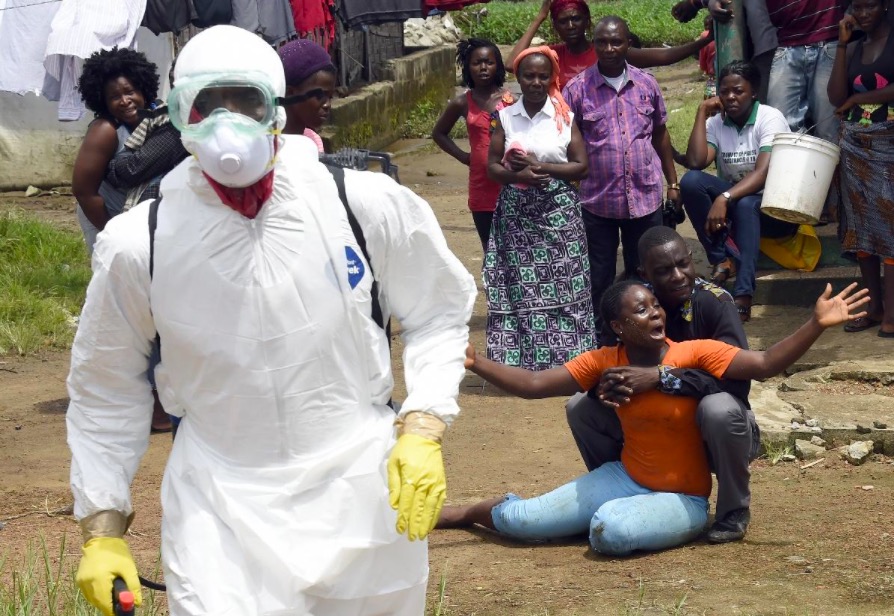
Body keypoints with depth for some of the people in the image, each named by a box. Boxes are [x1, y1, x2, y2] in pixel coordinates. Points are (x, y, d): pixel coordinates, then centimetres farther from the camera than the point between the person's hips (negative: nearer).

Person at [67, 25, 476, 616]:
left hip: (365, 494, 1)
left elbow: (437, 313, 8)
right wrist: (103, 530, 6)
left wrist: (423, 429, -5)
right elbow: (105, 391, 6)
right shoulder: (139, 244, -7)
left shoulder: (367, 205, -8)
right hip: (220, 509, -1)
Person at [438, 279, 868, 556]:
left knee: (610, 528, -35)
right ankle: (471, 512, 33)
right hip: (624, 478, 3)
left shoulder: (695, 353, -15)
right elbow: (532, 385, -5)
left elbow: (765, 364, -24)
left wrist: (816, 325, -36)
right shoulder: (603, 363, -5)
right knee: (517, 521, -4)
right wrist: (474, 363, -18)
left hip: (682, 498, -3)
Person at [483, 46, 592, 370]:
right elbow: (492, 167, 3)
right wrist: (519, 175, -16)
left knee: (560, 285, -2)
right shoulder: (506, 117, 6)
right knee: (519, 286, -2)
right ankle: (519, 360, 3)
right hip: (516, 211, 1)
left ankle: (563, 358, 4)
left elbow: (581, 166, -1)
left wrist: (540, 167, -12)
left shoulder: (564, 117, 2)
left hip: (557, 211, -1)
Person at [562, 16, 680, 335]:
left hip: (646, 198, 2)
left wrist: (673, 183, 13)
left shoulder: (647, 84, 3)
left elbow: (660, 135, 13)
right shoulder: (577, 89, -5)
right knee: (600, 276, 7)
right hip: (597, 200, -2)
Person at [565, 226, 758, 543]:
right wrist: (604, 386, -32)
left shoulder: (714, 302, -21)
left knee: (719, 409, -37)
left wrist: (660, 378, -39)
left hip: (709, 434, -4)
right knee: (580, 407, -8)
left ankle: (734, 511, -12)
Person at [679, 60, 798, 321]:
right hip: (730, 202, 5)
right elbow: (695, 162, -15)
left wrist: (724, 198, -40)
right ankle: (723, 259, -22)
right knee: (690, 181, -21)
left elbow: (763, 173, -27)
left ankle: (743, 295, -43)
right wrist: (702, 114, -13)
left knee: (745, 204, -38)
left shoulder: (770, 118, -14)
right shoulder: (716, 122, 1)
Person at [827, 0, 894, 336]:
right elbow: (836, 97, 1)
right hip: (855, 147, 6)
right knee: (860, 225, 4)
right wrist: (842, 44, 0)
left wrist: (858, 98, -6)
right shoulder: (853, 48, 12)